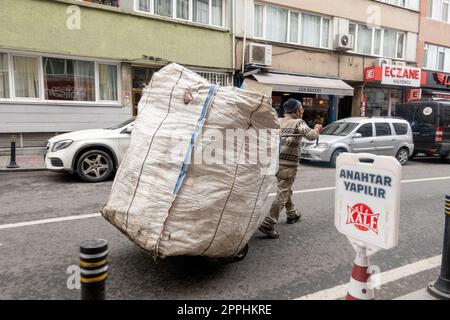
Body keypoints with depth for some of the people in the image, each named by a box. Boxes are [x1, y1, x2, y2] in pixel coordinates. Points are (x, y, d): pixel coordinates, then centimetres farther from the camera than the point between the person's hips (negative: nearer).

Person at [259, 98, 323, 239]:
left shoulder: (278, 121, 11)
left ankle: (292, 214, 43)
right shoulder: (298, 123, -5)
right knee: (282, 193, -5)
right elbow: (311, 136, -14)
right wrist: (317, 130, 5)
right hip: (289, 163, -7)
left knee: (285, 189, 24)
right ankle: (268, 224, -10)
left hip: (276, 161, 7)